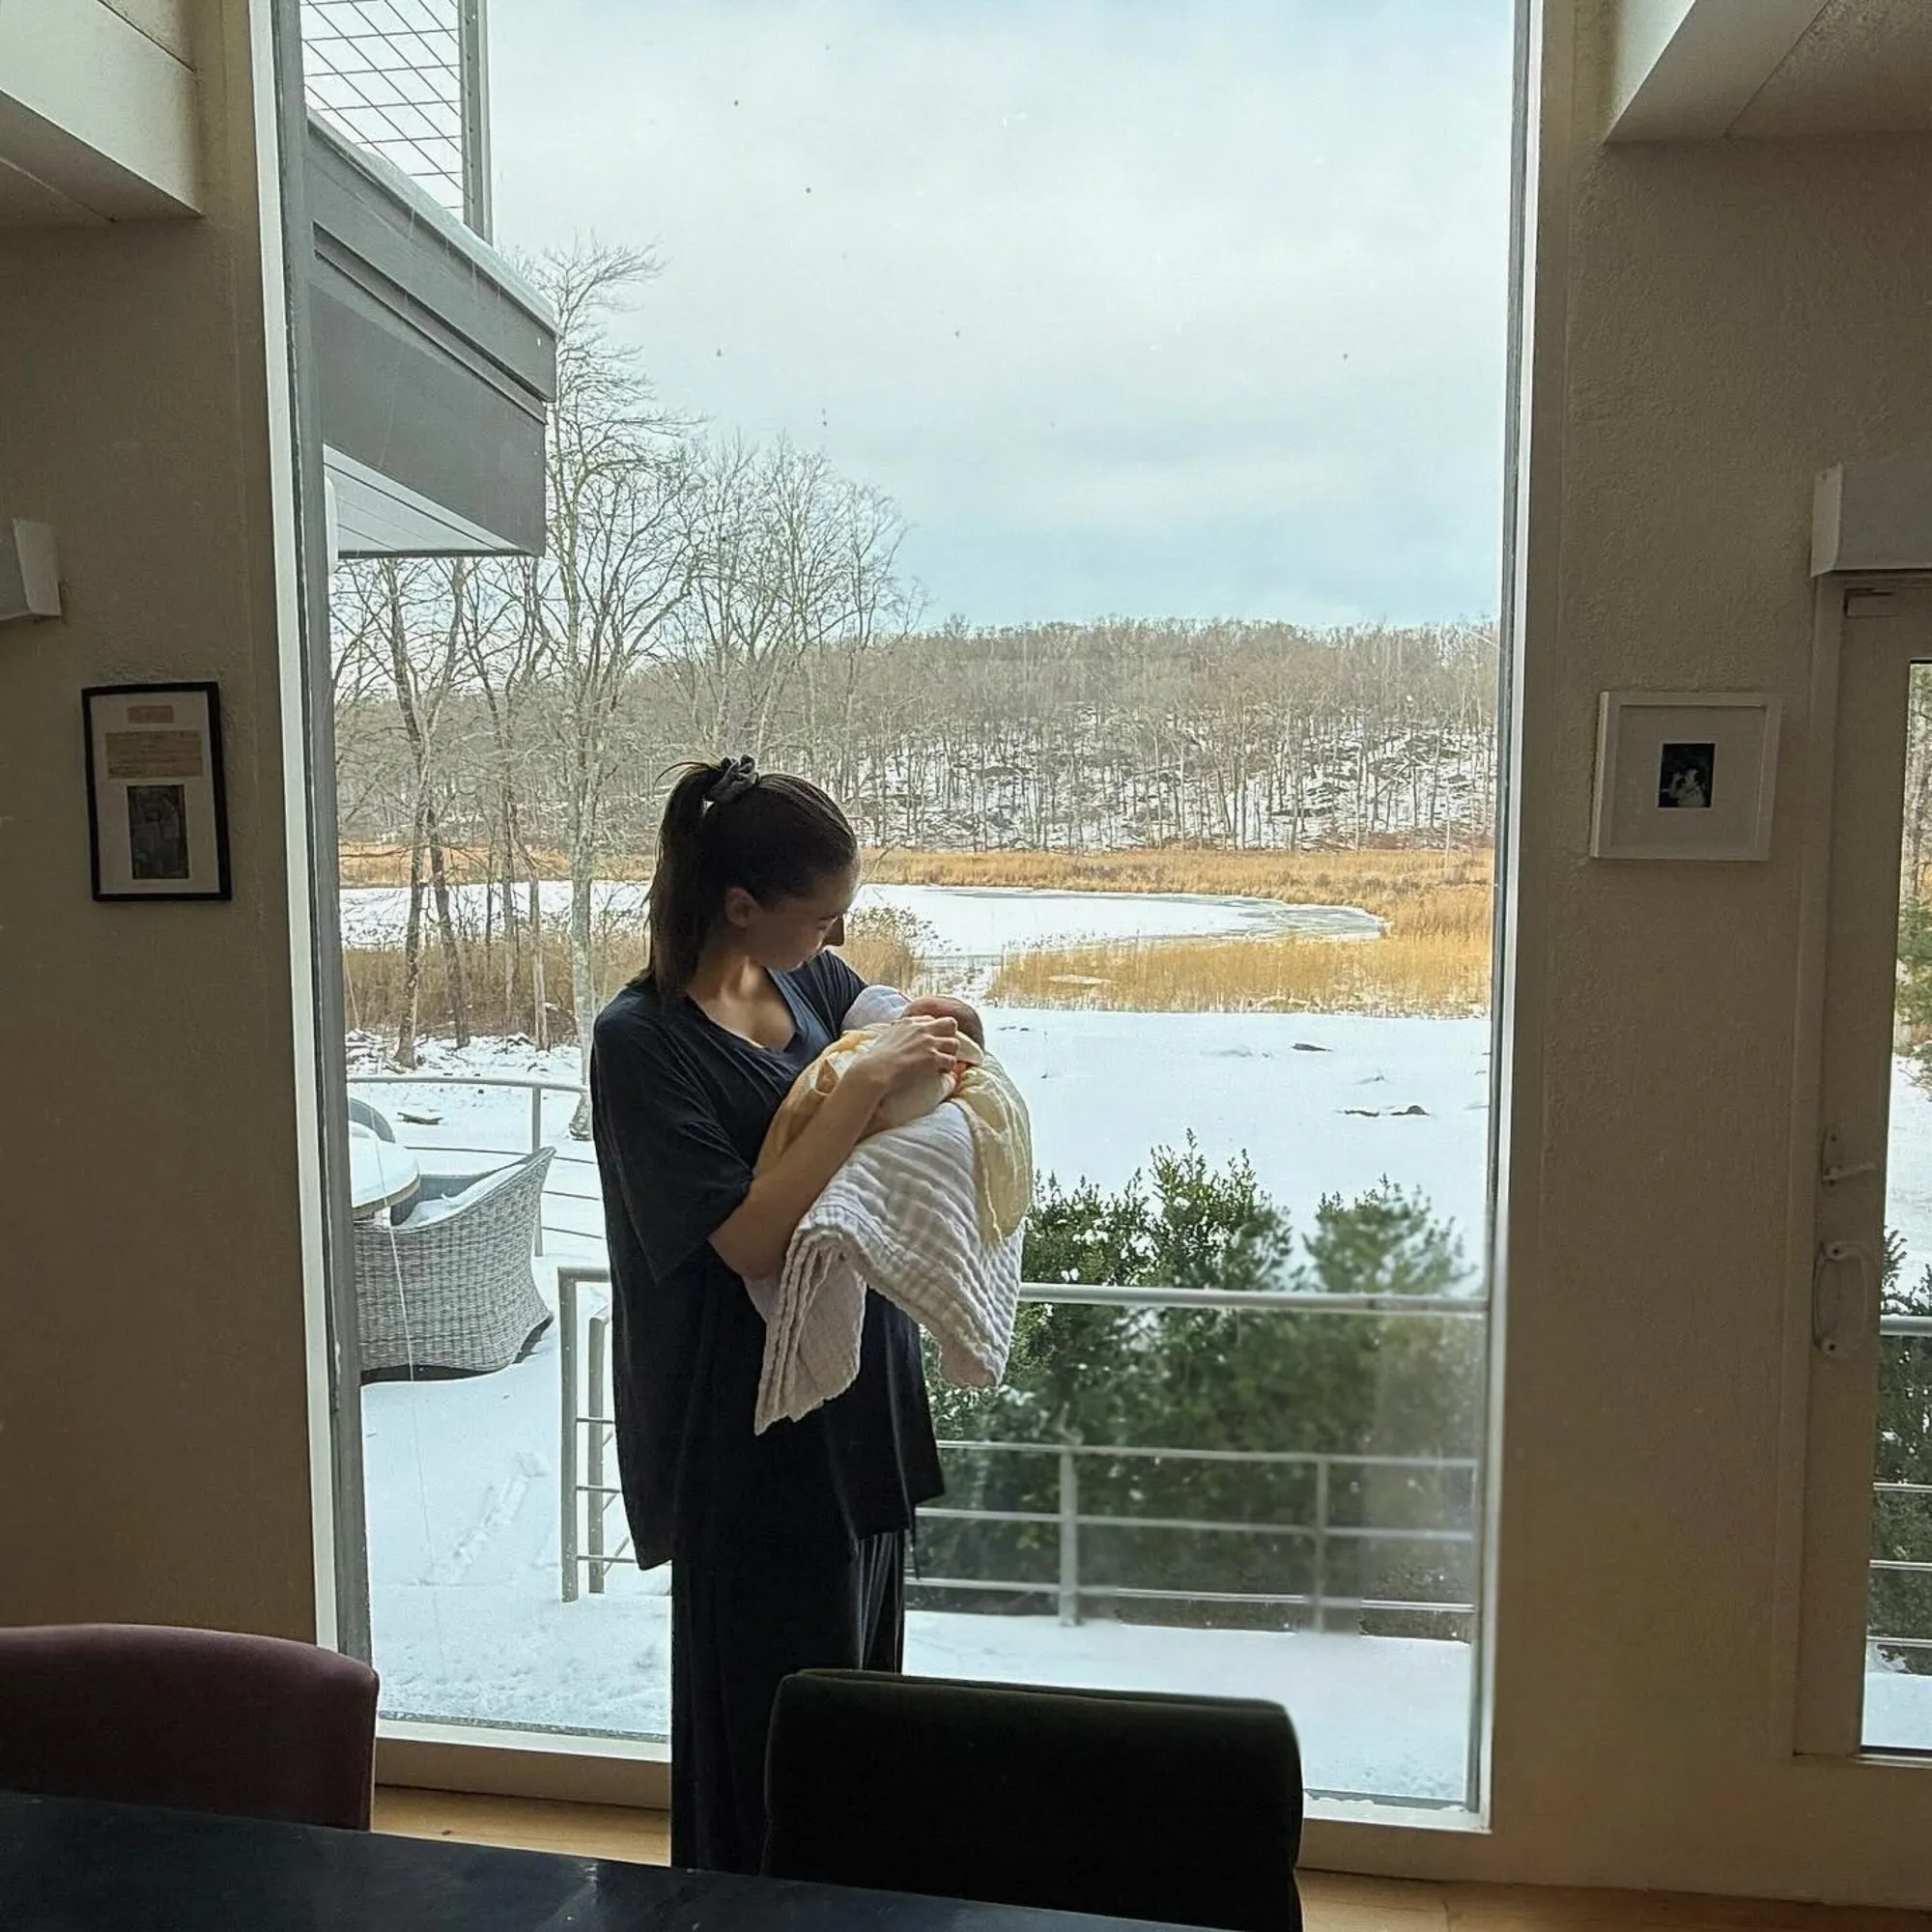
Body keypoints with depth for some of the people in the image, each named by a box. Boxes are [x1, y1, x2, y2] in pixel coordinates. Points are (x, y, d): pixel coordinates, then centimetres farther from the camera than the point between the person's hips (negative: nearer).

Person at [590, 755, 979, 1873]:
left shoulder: (818, 979, 0)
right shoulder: (642, 1040, -19)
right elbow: (754, 1239, -25)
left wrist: (930, 1033, -6)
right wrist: (870, 1083, -27)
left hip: (863, 1389, 7)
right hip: (756, 1426, -7)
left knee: (862, 1679, 22)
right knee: (776, 1724, 8)